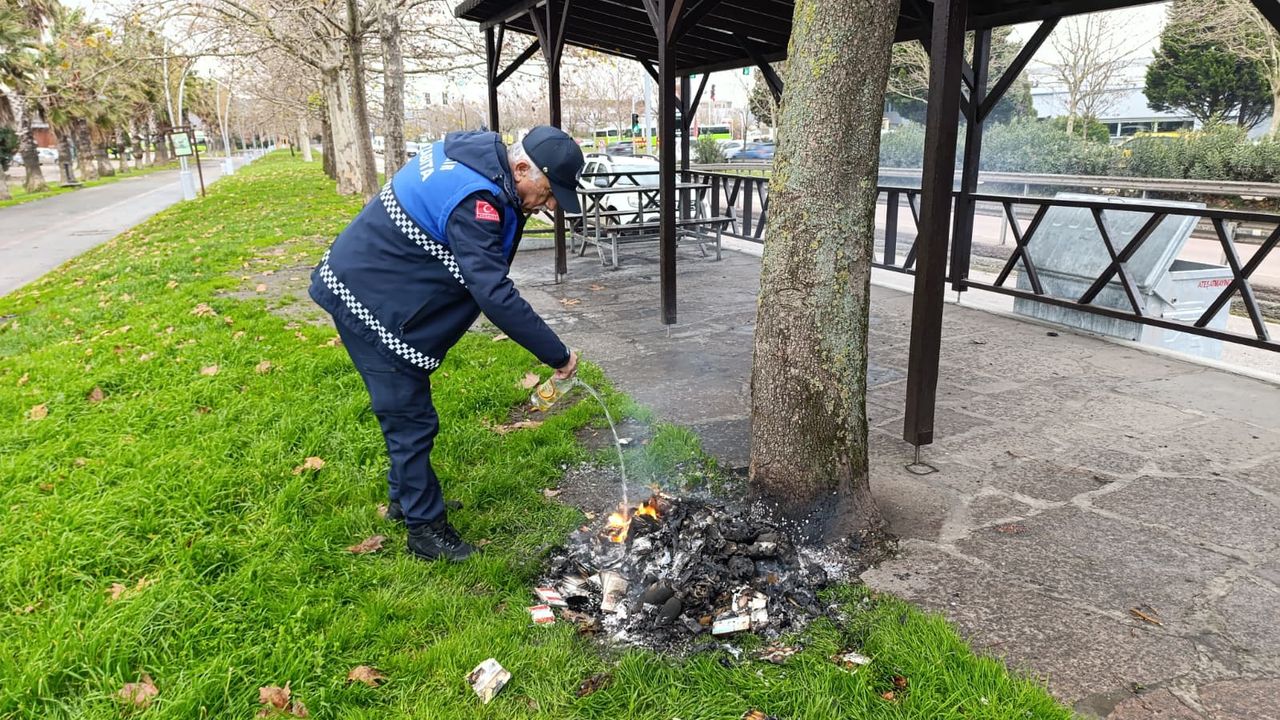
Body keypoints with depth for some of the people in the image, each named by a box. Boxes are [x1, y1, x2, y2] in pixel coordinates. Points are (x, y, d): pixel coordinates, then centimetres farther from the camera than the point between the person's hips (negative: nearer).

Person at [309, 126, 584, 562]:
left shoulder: (480, 154, 0)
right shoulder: (474, 199, -31)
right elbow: (494, 294, -36)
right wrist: (557, 355, -30)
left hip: (366, 284, 10)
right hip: (365, 297, -10)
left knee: (407, 410, 20)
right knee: (410, 419, -3)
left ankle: (404, 498, 36)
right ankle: (426, 529, 10)